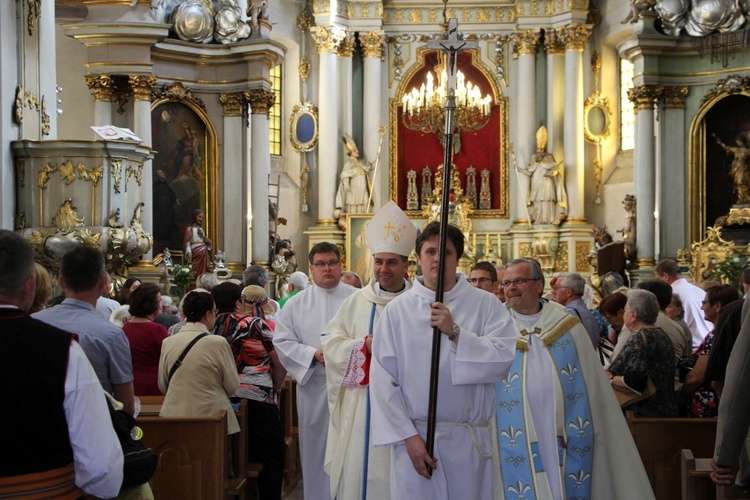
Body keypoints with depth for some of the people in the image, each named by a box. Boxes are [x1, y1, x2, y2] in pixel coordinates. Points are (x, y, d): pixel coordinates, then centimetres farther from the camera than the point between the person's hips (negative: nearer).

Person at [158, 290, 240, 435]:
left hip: (174, 416, 4)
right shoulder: (218, 343, -11)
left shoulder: (167, 343, -1)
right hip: (211, 417, -4)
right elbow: (232, 386, -5)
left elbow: (162, 386, 8)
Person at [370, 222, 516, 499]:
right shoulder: (397, 309, 2)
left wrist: (455, 332, -18)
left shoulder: (486, 305, 2)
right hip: (414, 439, 0)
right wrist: (407, 436, -10)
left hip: (470, 443, 0)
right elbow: (382, 378, -4)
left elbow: (505, 360, -11)